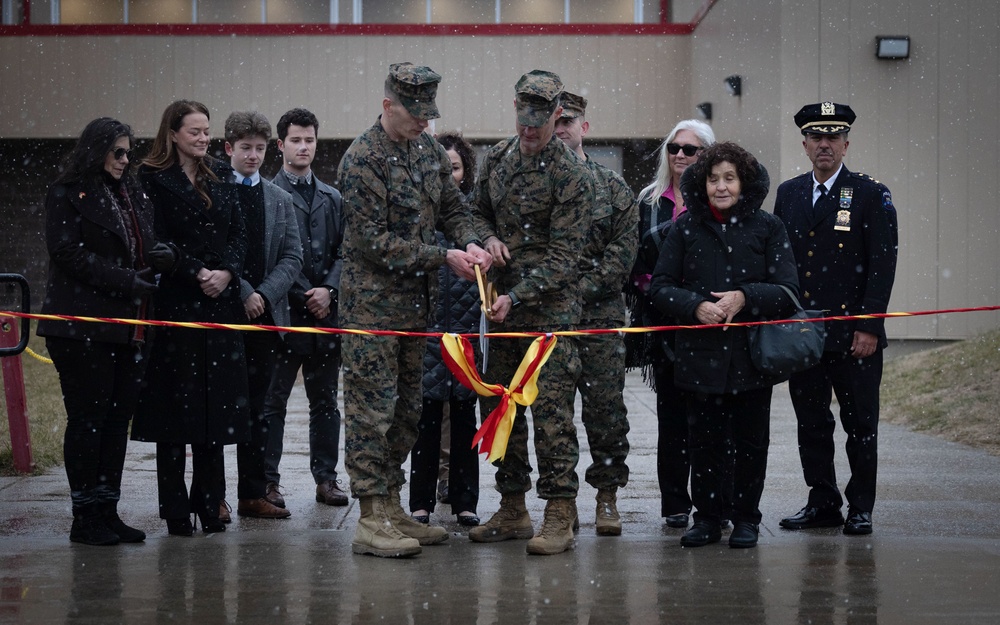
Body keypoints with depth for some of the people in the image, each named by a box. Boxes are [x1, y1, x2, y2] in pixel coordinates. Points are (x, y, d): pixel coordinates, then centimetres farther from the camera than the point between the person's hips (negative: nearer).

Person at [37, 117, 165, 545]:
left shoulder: (132, 195, 18)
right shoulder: (67, 194, -3)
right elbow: (68, 253, -12)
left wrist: (156, 257, 0)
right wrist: (124, 280, -16)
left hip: (127, 326, 7)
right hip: (84, 327, -7)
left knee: (118, 417, 7)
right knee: (88, 417, -4)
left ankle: (107, 512, 12)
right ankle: (84, 517, 1)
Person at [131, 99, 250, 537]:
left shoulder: (220, 176, 14)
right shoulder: (153, 179, -2)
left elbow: (238, 231, 9)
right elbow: (158, 239, -8)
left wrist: (227, 272, -7)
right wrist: (197, 273, -15)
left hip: (221, 301, 5)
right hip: (175, 301, -5)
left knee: (216, 402, 5)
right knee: (176, 402, -2)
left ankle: (209, 502, 13)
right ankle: (175, 509, 3)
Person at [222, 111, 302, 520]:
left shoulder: (279, 200, 14)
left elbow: (292, 257, 8)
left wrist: (264, 294, -7)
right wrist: (242, 293, -14)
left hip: (265, 314, 4)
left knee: (256, 408, 7)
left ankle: (253, 494, 11)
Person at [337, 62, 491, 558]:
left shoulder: (428, 148, 9)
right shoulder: (362, 159, -15)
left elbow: (453, 207, 15)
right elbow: (377, 241, -18)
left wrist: (469, 243, -7)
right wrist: (444, 257, -19)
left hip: (416, 299, 8)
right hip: (373, 300, -8)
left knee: (406, 408, 12)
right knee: (373, 409, -6)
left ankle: (392, 508, 21)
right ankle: (371, 521, -3)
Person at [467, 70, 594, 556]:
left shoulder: (573, 176, -11)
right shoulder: (497, 158, 9)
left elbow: (563, 254, -14)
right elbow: (477, 210, 23)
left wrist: (517, 296, -21)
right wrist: (488, 238, 0)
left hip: (551, 307, -7)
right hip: (502, 303, 7)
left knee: (551, 407, -9)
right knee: (498, 405, 10)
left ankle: (560, 515, -4)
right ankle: (512, 510, 20)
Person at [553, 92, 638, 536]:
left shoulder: (613, 188, 7)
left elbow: (623, 251, 0)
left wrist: (581, 290, -11)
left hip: (599, 316, -1)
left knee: (606, 405, -2)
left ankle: (607, 498, 8)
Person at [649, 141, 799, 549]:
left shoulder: (767, 227, 2)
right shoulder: (687, 227, 5)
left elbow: (787, 291, 0)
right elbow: (660, 286, 4)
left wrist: (745, 297, -15)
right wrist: (696, 306, -12)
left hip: (753, 354, 0)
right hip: (700, 355, 1)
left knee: (751, 440, 5)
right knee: (704, 439, 3)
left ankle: (745, 519, 17)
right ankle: (706, 518, 15)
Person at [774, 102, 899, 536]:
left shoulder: (871, 195, -2)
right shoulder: (788, 194, 12)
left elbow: (882, 265, -6)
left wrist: (869, 327, -13)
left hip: (852, 333, -4)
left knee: (860, 424, 1)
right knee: (811, 423, 9)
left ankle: (861, 508, 10)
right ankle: (822, 503, 18)